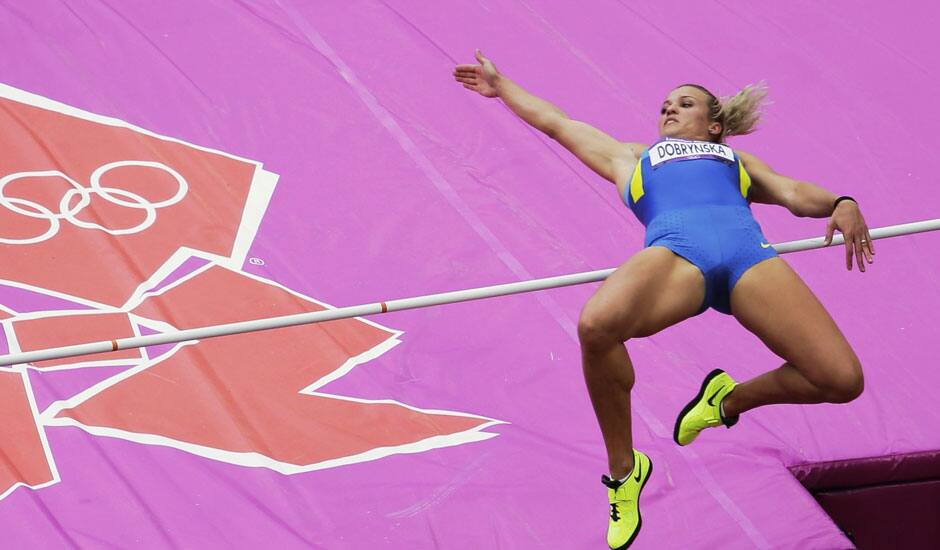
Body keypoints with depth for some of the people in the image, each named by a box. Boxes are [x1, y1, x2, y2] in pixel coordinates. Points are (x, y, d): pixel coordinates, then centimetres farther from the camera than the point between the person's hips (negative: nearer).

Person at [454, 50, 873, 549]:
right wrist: (501, 86, 63)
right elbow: (554, 121, 53)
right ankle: (623, 471, -11)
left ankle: (730, 398, 14)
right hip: (675, 249, -1)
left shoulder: (738, 160, 41)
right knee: (597, 326, -36)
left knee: (842, 380, -18)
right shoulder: (631, 157, 43)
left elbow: (794, 193, 25)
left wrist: (841, 204, 4)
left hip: (748, 251, 1)